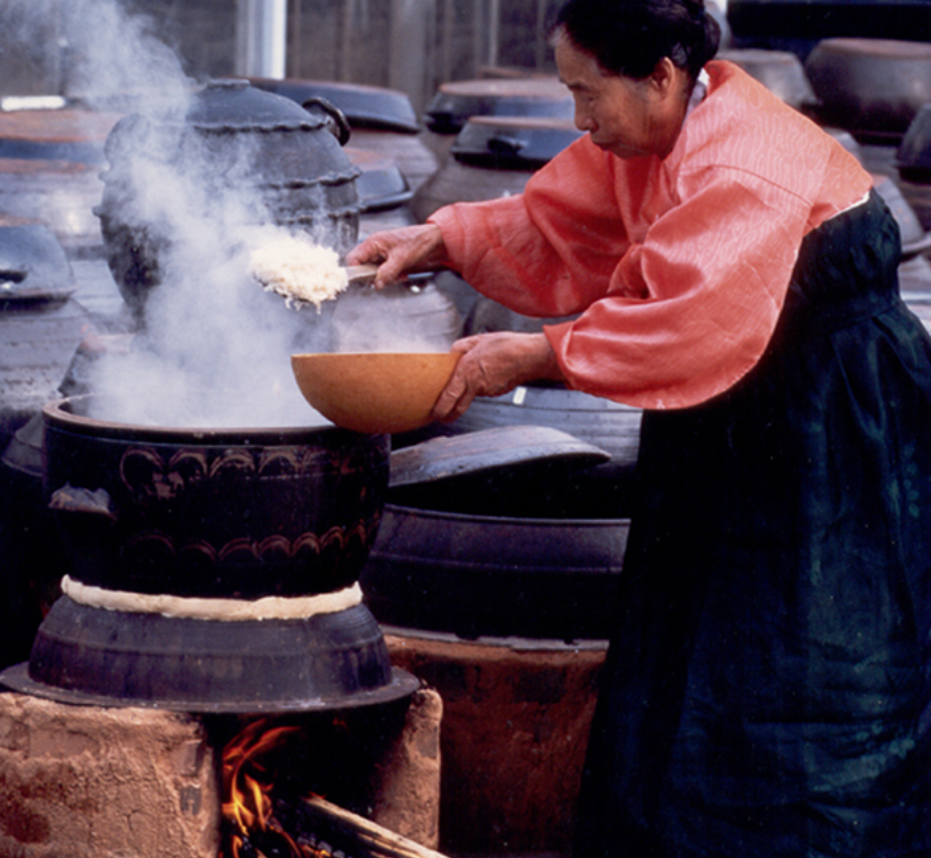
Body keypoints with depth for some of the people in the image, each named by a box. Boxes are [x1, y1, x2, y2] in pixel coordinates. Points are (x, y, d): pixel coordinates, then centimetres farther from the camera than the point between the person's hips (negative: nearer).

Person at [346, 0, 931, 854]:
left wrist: (535, 356, -28)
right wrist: (442, 240, 2)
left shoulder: (746, 172, -26)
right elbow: (558, 228, 15)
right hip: (740, 438, 10)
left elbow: (687, 321, -33)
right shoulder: (651, 140, 4)